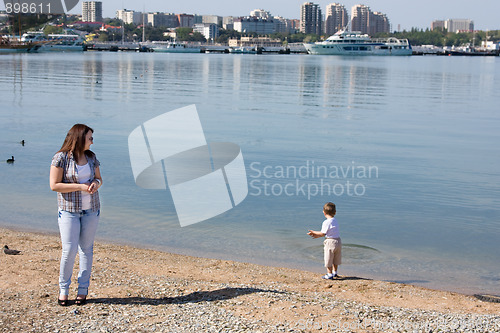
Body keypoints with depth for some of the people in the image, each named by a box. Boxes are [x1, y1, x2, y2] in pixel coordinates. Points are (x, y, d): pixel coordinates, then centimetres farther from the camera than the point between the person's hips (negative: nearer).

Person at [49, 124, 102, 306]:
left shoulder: (91, 157, 6)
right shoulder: (61, 158, -10)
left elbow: (99, 179, 16)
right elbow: (54, 185, -13)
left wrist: (95, 184, -9)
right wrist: (80, 186, -19)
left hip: (91, 209, 5)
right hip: (69, 210, -5)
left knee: (86, 248, 6)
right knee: (69, 250, -8)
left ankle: (83, 289, 15)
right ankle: (63, 288, 10)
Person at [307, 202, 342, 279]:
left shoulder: (326, 222, -16)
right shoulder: (335, 221, 9)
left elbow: (323, 233, -13)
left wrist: (313, 232, 1)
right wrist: (317, 235, 19)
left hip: (330, 242, -8)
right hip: (338, 241, 8)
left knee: (328, 260, 5)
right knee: (336, 259, 21)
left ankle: (329, 274, 11)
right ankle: (334, 272, 33)